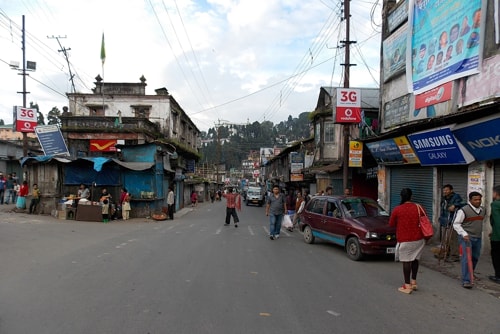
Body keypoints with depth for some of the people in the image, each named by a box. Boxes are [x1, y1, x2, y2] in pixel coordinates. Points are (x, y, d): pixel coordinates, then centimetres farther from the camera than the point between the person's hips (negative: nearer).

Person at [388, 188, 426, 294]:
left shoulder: (397, 209, -11)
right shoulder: (419, 207, -2)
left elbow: (391, 224, 0)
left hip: (405, 240, -4)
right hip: (419, 239, 4)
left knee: (406, 261, 1)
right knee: (415, 259, 19)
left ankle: (407, 286, 4)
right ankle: (414, 282, 28)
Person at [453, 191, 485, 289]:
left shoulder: (483, 210, 9)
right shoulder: (464, 210, -12)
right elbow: (456, 224, -11)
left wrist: (480, 232, 19)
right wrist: (464, 234, -20)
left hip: (477, 238, 7)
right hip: (466, 238, -7)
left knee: (475, 257, 17)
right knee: (466, 258, -13)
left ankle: (471, 275, 39)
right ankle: (466, 280, -13)